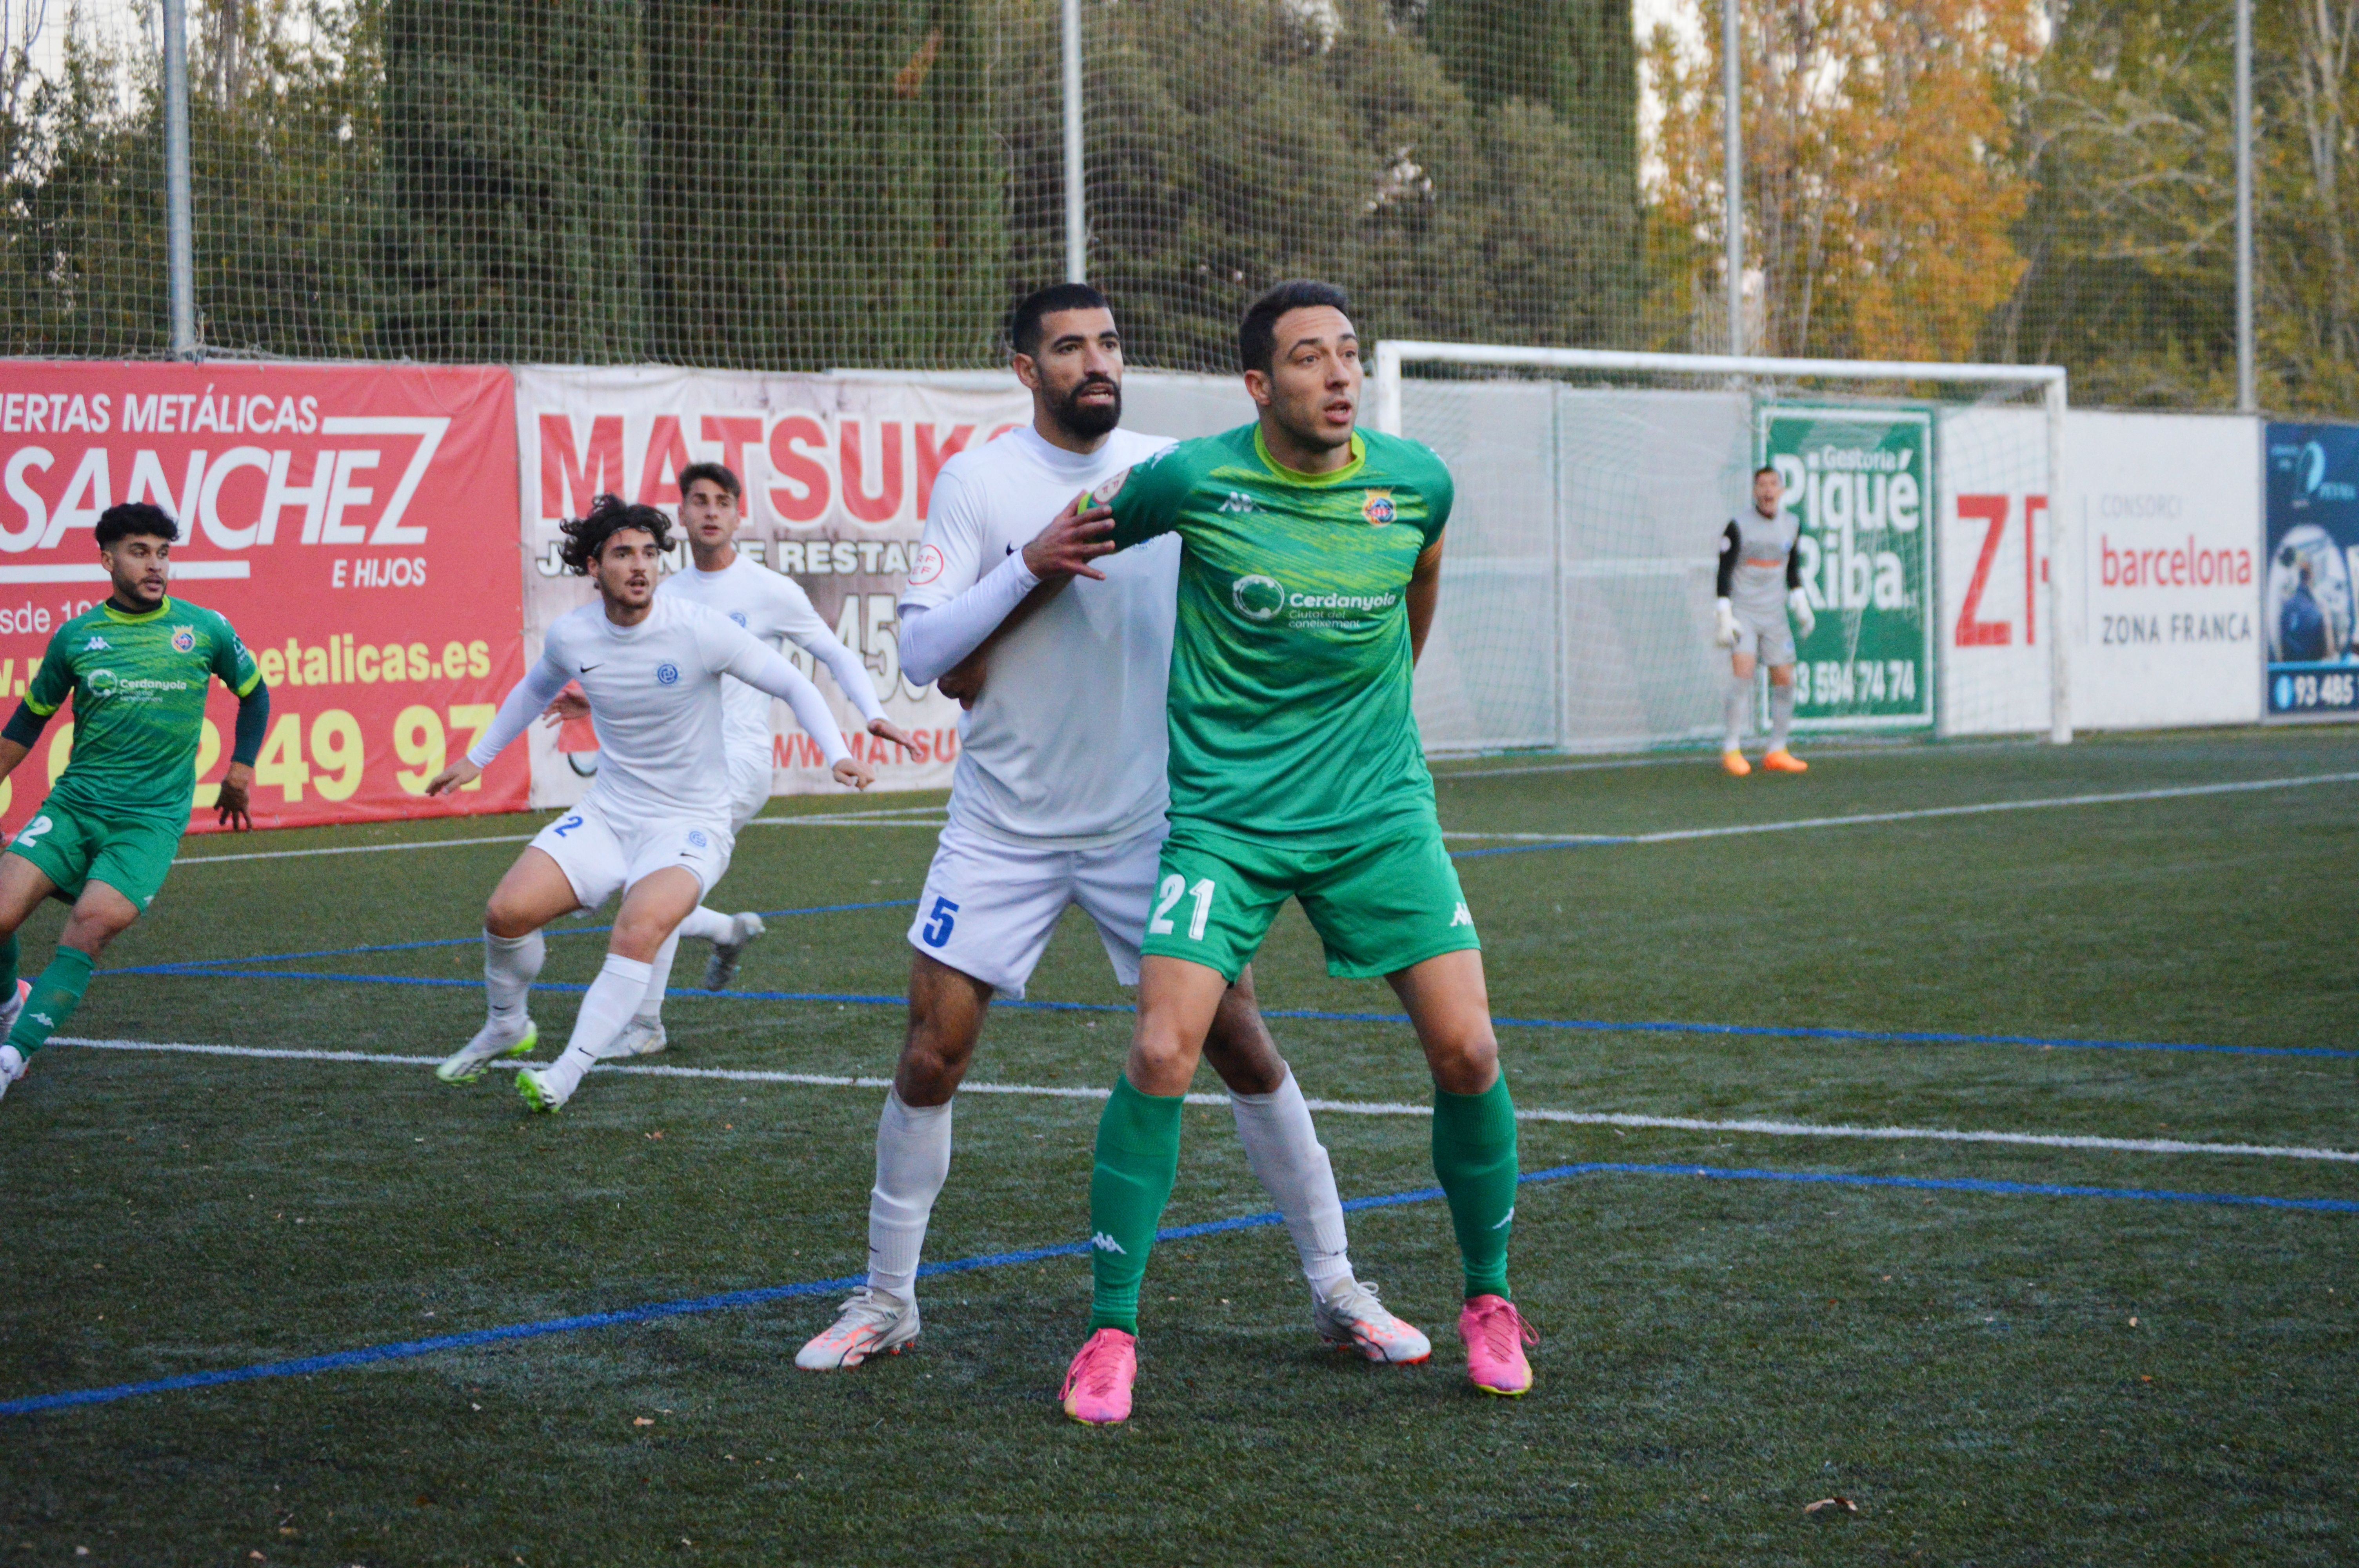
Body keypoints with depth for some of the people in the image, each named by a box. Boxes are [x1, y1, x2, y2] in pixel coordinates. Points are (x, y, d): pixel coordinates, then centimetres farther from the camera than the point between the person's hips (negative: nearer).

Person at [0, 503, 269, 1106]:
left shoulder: (205, 630, 3)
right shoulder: (75, 637, 5)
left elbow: (253, 692, 20)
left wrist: (240, 771, 14)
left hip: (152, 819, -2)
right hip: (72, 805, 2)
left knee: (91, 926, -23)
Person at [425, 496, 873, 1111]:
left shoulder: (699, 629, -17)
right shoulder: (570, 637, -4)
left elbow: (792, 685, -8)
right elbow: (537, 687, 21)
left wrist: (838, 755, -22)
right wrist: (478, 756, 26)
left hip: (691, 824, -4)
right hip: (607, 813, 4)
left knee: (638, 932, -31)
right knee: (507, 911, -13)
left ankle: (566, 1074, -27)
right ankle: (507, 1027, 17)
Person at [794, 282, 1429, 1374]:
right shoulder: (981, 481, -4)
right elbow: (924, 653, -10)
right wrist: (1031, 567, -21)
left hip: (1151, 820, 1)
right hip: (1005, 824, -1)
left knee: (1242, 1045, -1)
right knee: (931, 1057, -3)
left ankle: (1336, 1288, 12)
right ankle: (886, 1300, 14)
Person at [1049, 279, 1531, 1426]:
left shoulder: (1416, 482, -4)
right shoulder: (1194, 481, -12)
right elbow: (1077, 537, 8)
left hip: (1379, 810, 2)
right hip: (1225, 816, -2)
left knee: (1466, 1051, -5)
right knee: (1160, 1052, -16)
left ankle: (1488, 1301, 18)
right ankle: (1110, 1332, -1)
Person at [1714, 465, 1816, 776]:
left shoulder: (1791, 525, 9)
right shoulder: (1739, 526, -7)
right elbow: (1725, 572, -6)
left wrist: (1801, 604, 15)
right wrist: (1723, 616, -12)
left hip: (1775, 616, 5)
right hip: (1743, 613, -5)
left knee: (1784, 680, 1)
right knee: (1743, 672, -19)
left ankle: (1777, 752, 11)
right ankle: (1732, 750, -15)